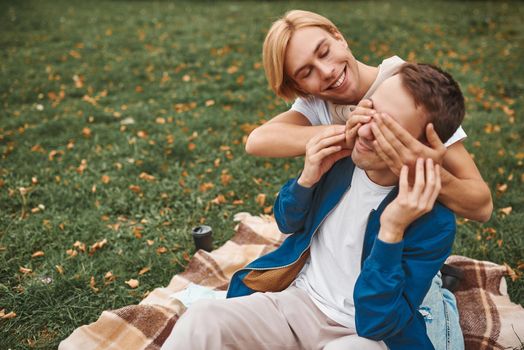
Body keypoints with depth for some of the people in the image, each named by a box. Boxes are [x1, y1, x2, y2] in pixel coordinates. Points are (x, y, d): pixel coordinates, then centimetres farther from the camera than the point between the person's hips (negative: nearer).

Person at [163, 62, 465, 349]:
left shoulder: (434, 221, -20)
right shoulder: (342, 153, -8)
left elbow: (376, 323, -21)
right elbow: (288, 224, 8)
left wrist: (392, 231, -33)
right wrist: (307, 180, -14)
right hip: (298, 299, 4)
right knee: (201, 320, -22)